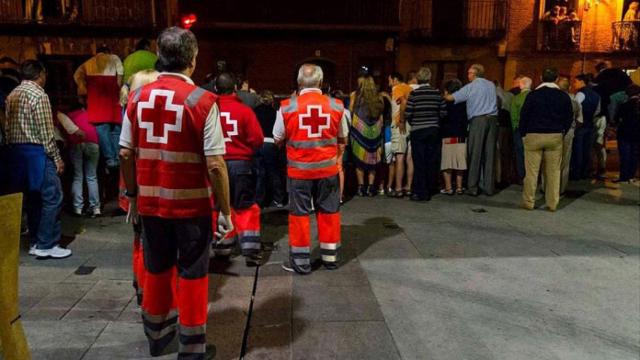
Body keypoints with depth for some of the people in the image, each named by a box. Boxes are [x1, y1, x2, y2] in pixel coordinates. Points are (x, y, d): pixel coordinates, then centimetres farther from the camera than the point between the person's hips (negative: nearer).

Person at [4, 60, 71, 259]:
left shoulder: (12, 95, 13)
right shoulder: (39, 95, -12)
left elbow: (7, 127, 14)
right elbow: (46, 132, -15)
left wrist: (14, 148, 19)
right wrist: (57, 158, -11)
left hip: (17, 152, 9)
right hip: (37, 152, -9)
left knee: (32, 198, 14)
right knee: (52, 197, -4)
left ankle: (36, 242, 19)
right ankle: (46, 245, -3)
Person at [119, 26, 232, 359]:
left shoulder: (137, 97, 0)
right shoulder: (201, 100, -14)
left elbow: (125, 153, 4)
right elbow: (214, 164, -16)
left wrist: (132, 196, 15)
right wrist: (225, 210, -8)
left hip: (150, 202, 5)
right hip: (191, 204, -4)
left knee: (156, 268, 20)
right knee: (192, 274, 10)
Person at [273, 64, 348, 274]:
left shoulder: (286, 107, -9)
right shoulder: (336, 106, -4)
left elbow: (278, 139, 1)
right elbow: (343, 138, 8)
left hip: (299, 169, -1)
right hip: (327, 168, 2)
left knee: (299, 213, 8)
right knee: (328, 211, 13)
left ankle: (301, 261, 14)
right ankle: (330, 257, 23)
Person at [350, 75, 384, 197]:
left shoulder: (355, 96, -3)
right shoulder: (378, 97, 4)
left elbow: (350, 112, -2)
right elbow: (381, 117, 7)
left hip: (359, 130, -2)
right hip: (375, 132, 2)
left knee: (360, 159, 6)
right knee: (372, 159, 10)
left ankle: (361, 187, 5)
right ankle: (370, 187, 9)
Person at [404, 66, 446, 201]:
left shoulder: (414, 94, -9)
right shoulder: (437, 93, 0)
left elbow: (407, 113, -11)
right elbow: (443, 112, 1)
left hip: (417, 131, -3)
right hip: (433, 130, 3)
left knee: (419, 162, 2)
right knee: (432, 161, 10)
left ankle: (420, 193, 4)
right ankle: (430, 191, 18)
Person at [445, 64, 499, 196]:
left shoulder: (470, 87, 0)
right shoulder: (492, 85, 14)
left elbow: (451, 98, 0)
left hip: (478, 120, -4)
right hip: (492, 119, 4)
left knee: (475, 155, 0)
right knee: (489, 154, 5)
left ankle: (473, 187, 0)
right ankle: (489, 187, 8)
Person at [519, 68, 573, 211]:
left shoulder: (533, 95, -5)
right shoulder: (563, 96, 3)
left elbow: (524, 115, -4)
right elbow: (569, 117, 7)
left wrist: (524, 134, 5)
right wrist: (562, 132, 16)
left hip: (533, 136, -2)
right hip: (556, 136, 2)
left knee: (532, 171, 2)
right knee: (554, 171, 7)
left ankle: (528, 202, 5)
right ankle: (552, 204, 10)